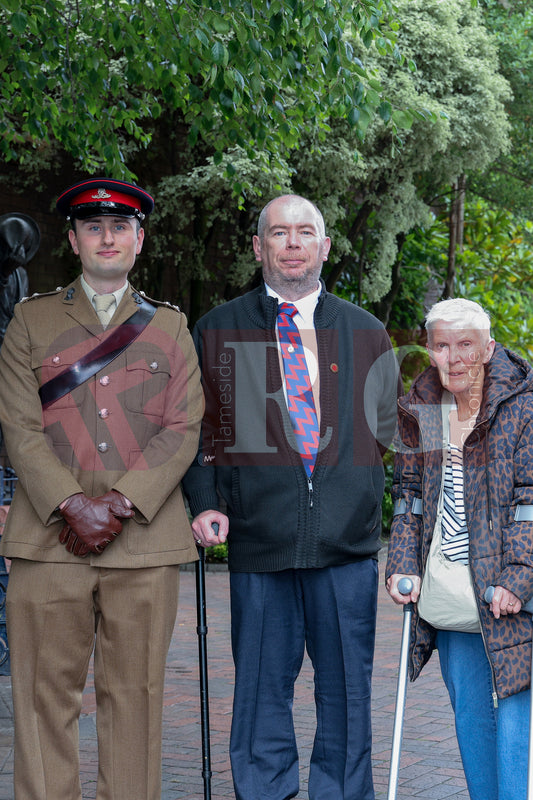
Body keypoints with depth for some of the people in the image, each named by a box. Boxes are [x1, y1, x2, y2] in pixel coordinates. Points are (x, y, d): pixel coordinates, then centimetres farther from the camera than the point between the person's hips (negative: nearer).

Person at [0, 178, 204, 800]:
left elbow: (183, 431, 5)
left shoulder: (170, 327, 15)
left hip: (145, 537, 1)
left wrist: (121, 503, -9)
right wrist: (73, 505, -11)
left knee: (135, 693, 1)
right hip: (50, 538, 0)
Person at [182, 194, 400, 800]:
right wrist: (204, 502, -5)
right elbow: (195, 429, 10)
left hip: (347, 544, 1)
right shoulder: (218, 330, 8)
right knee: (262, 691, 3)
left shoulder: (366, 333, 11)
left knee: (346, 693, 6)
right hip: (259, 542, -1)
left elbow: (390, 429, 15)